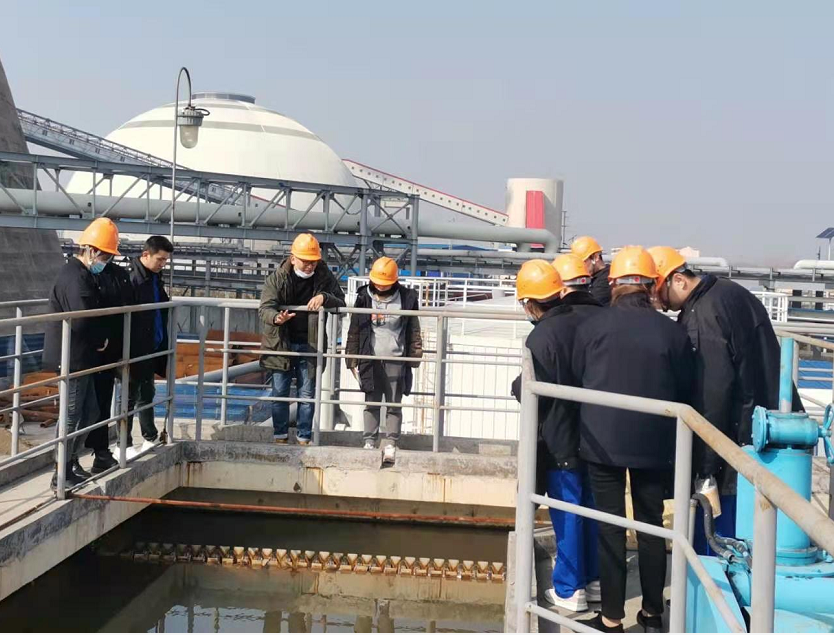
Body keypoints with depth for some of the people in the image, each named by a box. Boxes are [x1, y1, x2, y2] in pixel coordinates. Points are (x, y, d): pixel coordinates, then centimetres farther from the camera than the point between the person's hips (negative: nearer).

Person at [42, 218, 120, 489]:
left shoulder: (83, 274, 14)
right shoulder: (74, 277, -19)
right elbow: (82, 320, -29)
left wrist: (99, 338, 5)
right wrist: (101, 339, -12)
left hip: (81, 357, 10)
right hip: (72, 358, -10)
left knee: (89, 412, 16)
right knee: (72, 416, -3)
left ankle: (71, 463, 26)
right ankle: (62, 474, 4)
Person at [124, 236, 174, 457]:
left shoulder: (155, 278, 11)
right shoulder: (132, 279, -16)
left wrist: (165, 351, 18)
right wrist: (126, 354, -21)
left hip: (151, 349, 8)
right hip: (134, 352, -8)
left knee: (147, 395, 17)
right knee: (130, 397, 1)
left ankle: (150, 438, 27)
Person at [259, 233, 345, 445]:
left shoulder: (324, 278, -1)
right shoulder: (277, 278, -6)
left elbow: (341, 304, -3)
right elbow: (265, 308, -15)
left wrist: (324, 297, -25)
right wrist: (276, 318, -39)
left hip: (309, 345, 1)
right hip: (281, 343, -1)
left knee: (307, 394, 5)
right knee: (279, 392, 4)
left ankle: (304, 439, 14)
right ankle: (280, 437, 14)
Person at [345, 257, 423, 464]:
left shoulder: (406, 298, -1)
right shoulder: (364, 298, 1)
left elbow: (414, 331, 4)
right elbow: (354, 331, 5)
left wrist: (414, 357, -1)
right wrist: (352, 360, 3)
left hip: (396, 360, -1)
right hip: (371, 359, 1)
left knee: (394, 405, 2)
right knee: (371, 403, 6)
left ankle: (391, 443, 6)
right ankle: (369, 442, 12)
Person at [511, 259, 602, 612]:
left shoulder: (541, 337, -24)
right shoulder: (594, 316, -5)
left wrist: (517, 385, -2)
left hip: (561, 440, -6)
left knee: (567, 513, 5)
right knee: (594, 506, 17)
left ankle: (568, 590, 15)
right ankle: (595, 579, 30)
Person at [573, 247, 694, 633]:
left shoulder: (592, 328, -6)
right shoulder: (672, 332, -5)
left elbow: (576, 380, 2)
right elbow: (684, 391, 3)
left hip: (603, 441, -1)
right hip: (655, 443, 1)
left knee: (610, 527, 6)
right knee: (651, 525, 14)